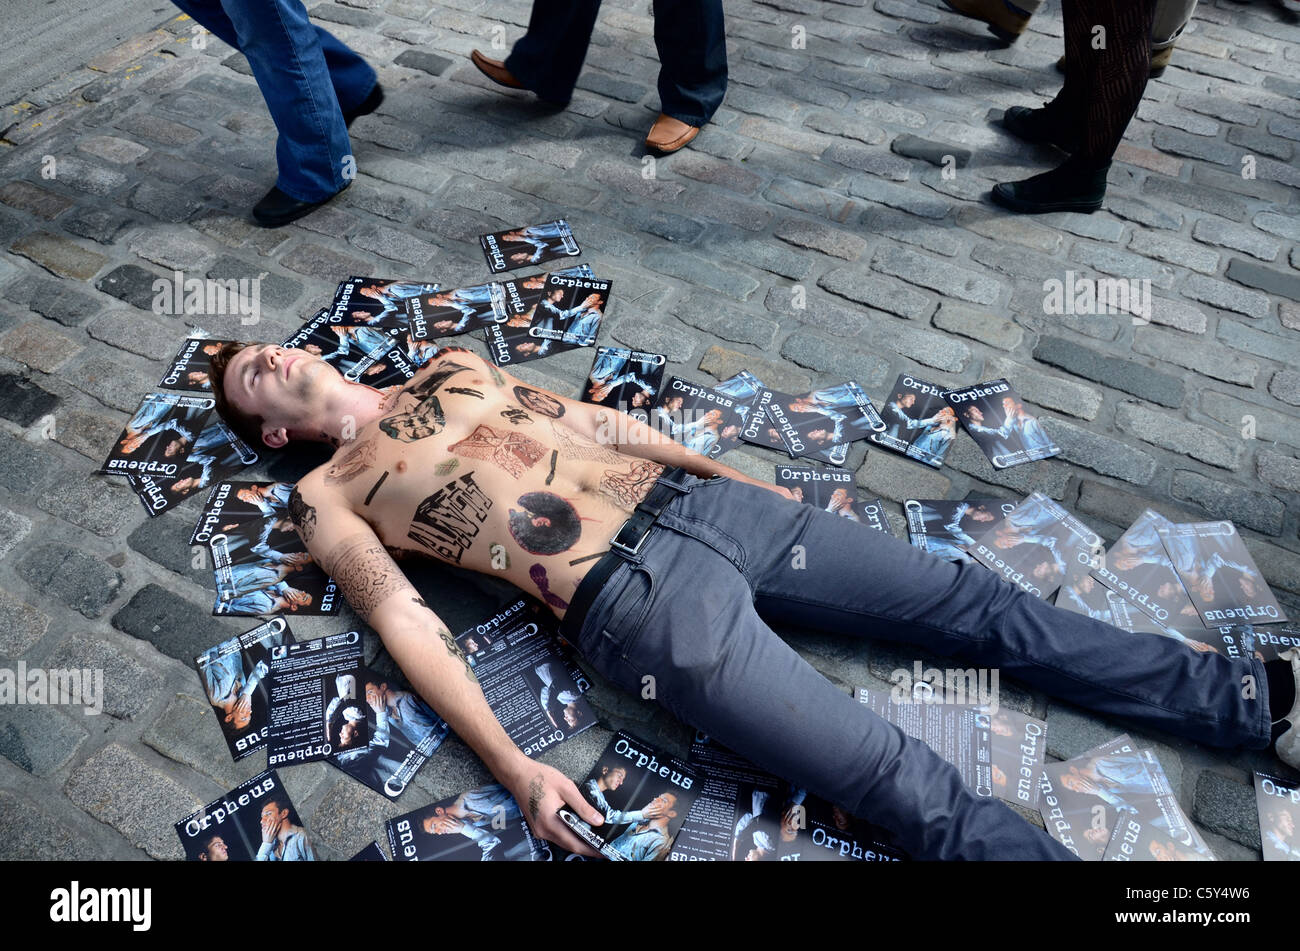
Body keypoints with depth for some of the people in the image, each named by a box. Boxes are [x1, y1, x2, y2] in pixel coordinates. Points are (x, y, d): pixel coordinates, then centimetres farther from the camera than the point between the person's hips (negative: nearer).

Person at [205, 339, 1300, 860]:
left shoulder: (451, 367, 25)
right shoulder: (328, 499, 11)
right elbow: (409, 628, 0)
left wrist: (736, 471, 20)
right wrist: (513, 766, -13)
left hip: (698, 499, 6)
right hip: (634, 599, -5)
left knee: (975, 601, 3)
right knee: (910, 786, -13)